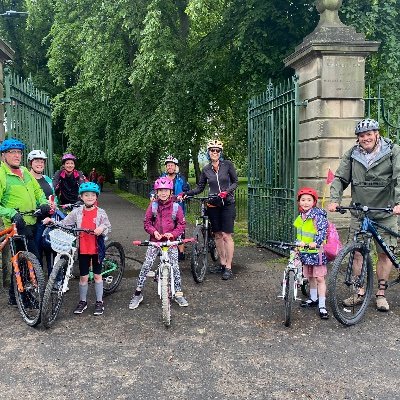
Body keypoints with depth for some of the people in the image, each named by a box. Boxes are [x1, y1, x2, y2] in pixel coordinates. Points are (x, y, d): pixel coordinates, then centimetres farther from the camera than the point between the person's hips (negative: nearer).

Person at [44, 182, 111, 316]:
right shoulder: (77, 212, 2)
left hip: (97, 248, -1)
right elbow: (64, 224, 2)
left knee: (97, 275, 9)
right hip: (83, 249, 1)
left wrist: (102, 228, -25)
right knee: (83, 276, 9)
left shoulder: (100, 212, -3)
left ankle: (99, 302, 19)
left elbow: (108, 227, -4)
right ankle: (83, 301, 24)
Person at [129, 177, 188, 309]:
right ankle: (138, 293, 7)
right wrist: (154, 231, -16)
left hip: (170, 241, 0)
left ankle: (179, 294, 18)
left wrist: (172, 234, -16)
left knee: (175, 266, 2)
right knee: (146, 265, -5)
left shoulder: (176, 207, -4)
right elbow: (147, 222, 2)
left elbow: (182, 224, 0)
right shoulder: (153, 206, -2)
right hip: (155, 240, 0)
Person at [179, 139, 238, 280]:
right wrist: (185, 193, -5)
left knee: (226, 235, -7)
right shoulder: (206, 170, 5)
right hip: (213, 205, 3)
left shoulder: (227, 165, -3)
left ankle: (228, 268, -3)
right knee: (217, 235, 8)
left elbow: (235, 182, -1)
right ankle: (222, 263, 18)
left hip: (227, 204, -3)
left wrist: (226, 191, -19)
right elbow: (199, 188, 8)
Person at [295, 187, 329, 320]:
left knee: (319, 278, -4)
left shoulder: (318, 215, -13)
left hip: (317, 250, -7)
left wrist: (316, 242, -36)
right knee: (310, 277, 18)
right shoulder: (300, 217, 9)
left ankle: (322, 305, 0)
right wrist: (298, 242, 6)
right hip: (305, 252, 7)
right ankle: (313, 299, 35)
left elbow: (323, 230, -23)